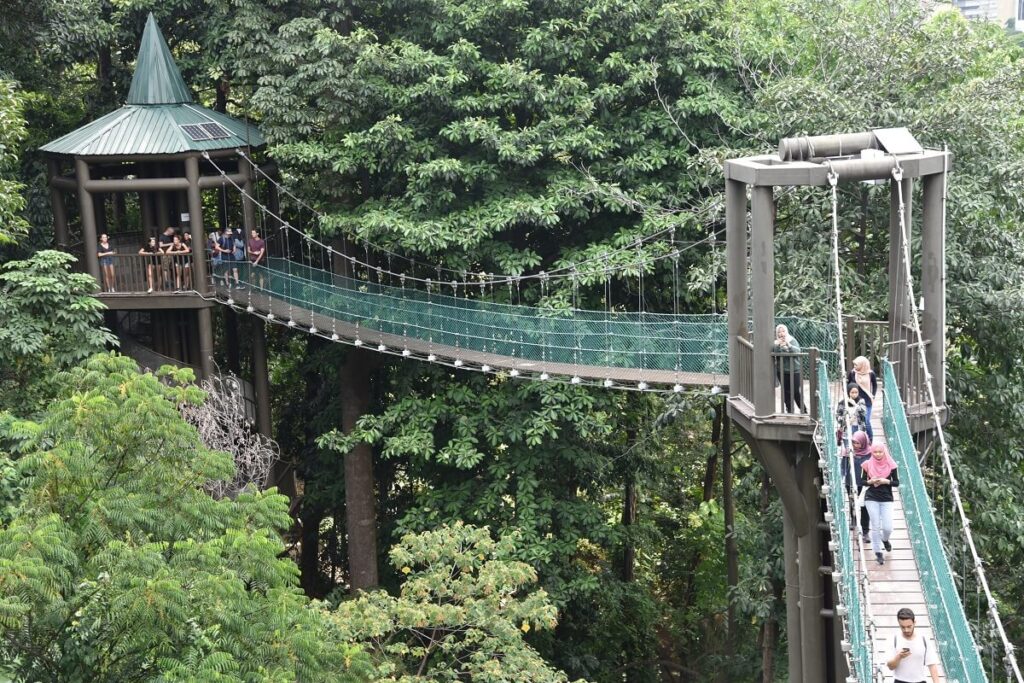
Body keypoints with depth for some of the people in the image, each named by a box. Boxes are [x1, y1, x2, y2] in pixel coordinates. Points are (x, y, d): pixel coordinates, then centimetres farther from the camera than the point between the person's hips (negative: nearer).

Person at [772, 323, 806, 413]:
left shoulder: (792, 341, -1)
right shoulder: (776, 343, 4)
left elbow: (797, 351, -17)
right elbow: (773, 353, -9)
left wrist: (788, 345, -33)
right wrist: (777, 345, -26)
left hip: (794, 370, -2)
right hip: (782, 371, 2)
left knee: (796, 392, -4)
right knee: (786, 392, 4)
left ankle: (803, 410, 13)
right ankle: (790, 411, 16)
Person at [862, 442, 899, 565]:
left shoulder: (890, 465, -2)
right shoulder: (868, 465, -1)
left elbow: (897, 482, 2)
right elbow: (862, 481, 6)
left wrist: (886, 481, -15)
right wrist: (870, 482, -15)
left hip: (887, 499, 0)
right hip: (871, 498, 0)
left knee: (887, 528, -4)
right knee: (875, 527, 0)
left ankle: (885, 540, 33)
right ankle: (878, 553, 13)